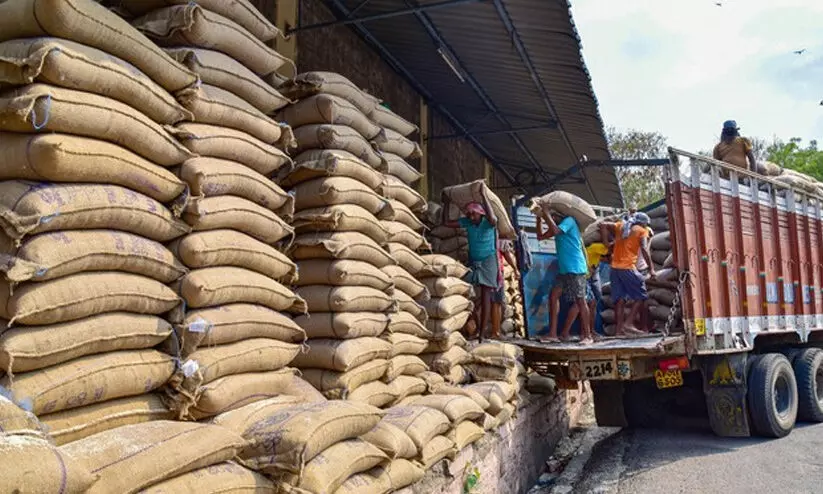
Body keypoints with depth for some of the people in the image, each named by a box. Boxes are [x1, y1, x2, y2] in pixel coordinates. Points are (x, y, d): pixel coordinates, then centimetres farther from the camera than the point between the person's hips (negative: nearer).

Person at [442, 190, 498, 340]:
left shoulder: (488, 223, -15)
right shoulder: (467, 222, -3)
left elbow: (492, 218, -40)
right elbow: (447, 222, 0)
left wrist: (484, 195, -39)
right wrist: (447, 204, -7)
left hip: (488, 261, -5)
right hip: (473, 261, 5)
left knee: (485, 296, -5)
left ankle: (482, 333, -4)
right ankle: (477, 327, 22)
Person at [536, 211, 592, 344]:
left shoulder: (569, 220, -7)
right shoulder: (557, 225, 18)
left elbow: (555, 231, -24)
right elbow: (540, 236, 19)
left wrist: (546, 215, -16)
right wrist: (539, 219, 10)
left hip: (576, 269, -9)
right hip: (564, 269, 9)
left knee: (580, 301, -6)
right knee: (554, 296, 3)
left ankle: (587, 336, 0)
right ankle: (553, 333, 4)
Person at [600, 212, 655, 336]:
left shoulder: (621, 225, 18)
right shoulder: (642, 231, 5)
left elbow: (603, 225, 8)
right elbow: (644, 249, -9)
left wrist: (606, 245, 9)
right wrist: (651, 268, -10)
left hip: (615, 267, 6)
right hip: (628, 268, -6)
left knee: (620, 298, 6)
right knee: (641, 296, 3)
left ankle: (619, 329, 2)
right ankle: (628, 324, -9)